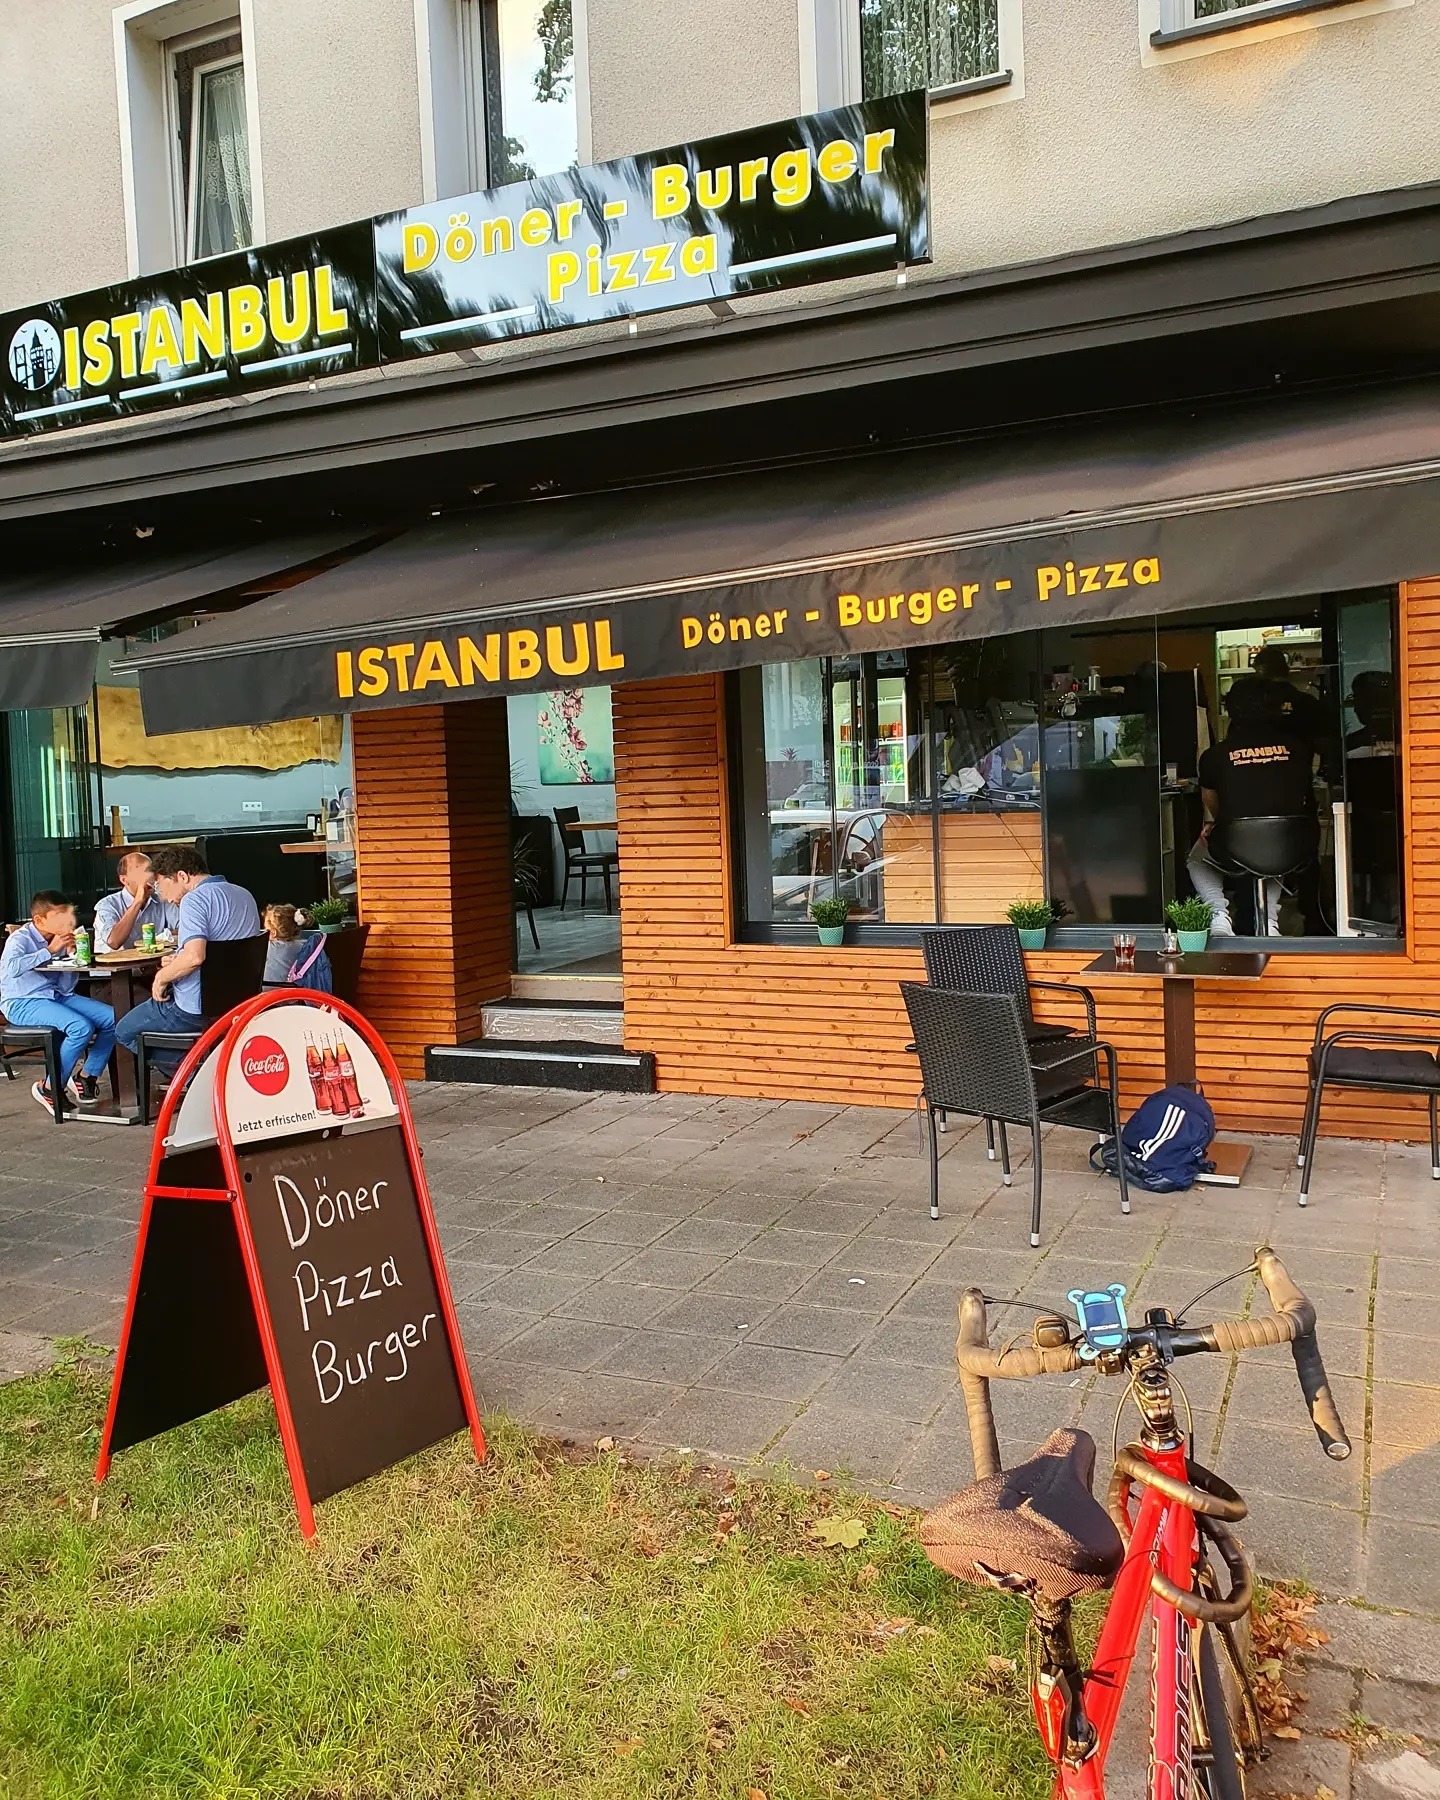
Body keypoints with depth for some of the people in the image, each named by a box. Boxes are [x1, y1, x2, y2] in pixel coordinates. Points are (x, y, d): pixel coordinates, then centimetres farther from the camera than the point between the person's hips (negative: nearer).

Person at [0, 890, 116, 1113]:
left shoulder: (58, 940, 8)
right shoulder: (20, 939, -9)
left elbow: (67, 988, 8)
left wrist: (71, 956, -6)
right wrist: (50, 950, -27)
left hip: (58, 996, 7)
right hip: (22, 1003, -7)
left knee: (112, 1019, -9)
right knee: (81, 1027, -29)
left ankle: (86, 1076, 9)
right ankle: (50, 1088, -11)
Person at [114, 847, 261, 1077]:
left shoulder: (194, 899, -17)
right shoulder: (245, 896, 10)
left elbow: (194, 956, -30)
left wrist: (162, 976, -12)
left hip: (197, 1008, -9)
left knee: (125, 1032, 13)